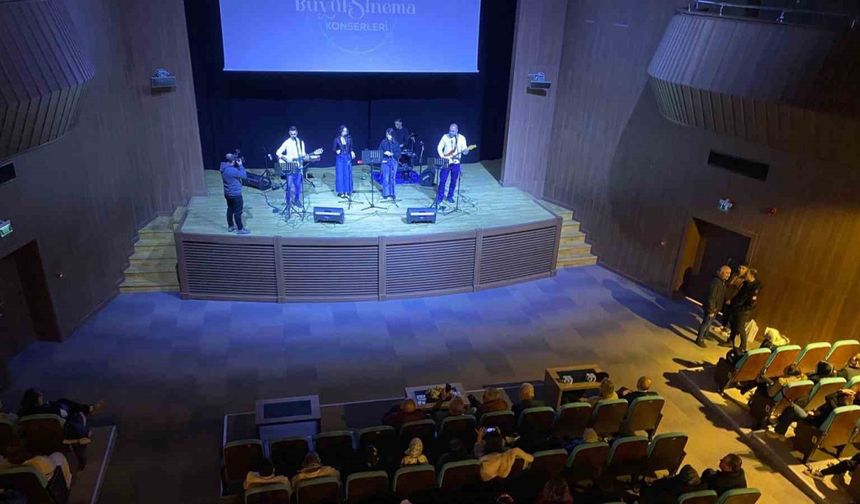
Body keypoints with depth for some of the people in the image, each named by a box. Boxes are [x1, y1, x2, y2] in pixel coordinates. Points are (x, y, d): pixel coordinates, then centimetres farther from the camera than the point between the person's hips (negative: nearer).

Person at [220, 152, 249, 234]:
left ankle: (230, 226, 33)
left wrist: (238, 165, 0)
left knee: (230, 209, 21)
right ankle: (240, 229, 12)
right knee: (238, 212, 3)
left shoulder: (224, 168, 0)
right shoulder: (232, 170, -28)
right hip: (235, 194, -9)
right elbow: (244, 176, -20)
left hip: (227, 193, 9)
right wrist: (240, 165, -14)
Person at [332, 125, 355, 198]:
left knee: (347, 175, 1)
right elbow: (333, 148, 1)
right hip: (340, 158, -2)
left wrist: (352, 152, -8)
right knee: (340, 175, -1)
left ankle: (347, 191, 7)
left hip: (347, 158, 2)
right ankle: (341, 192, 7)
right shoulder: (337, 139, -4)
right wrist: (336, 151, -18)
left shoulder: (349, 139, 3)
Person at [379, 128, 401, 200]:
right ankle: (385, 194, 4)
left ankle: (392, 193, 13)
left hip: (393, 162, 1)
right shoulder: (383, 142, 4)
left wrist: (392, 154, -15)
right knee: (386, 178, -4)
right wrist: (385, 153, -15)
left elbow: (399, 153, 2)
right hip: (385, 161, -1)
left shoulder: (396, 143, 4)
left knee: (393, 178, 3)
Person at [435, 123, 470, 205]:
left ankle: (450, 197, 24)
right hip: (446, 162, -1)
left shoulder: (462, 138, -3)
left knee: (454, 181, 8)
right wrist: (442, 157, -10)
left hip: (456, 163, 1)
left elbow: (464, 149, -5)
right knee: (442, 180, 0)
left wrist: (465, 151, -30)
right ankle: (439, 197, 11)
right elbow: (439, 147, 3)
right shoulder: (445, 137, -3)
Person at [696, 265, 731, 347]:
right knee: (706, 324, -2)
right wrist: (711, 310, -23)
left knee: (709, 324, 17)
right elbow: (711, 297, -23)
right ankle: (699, 340, 8)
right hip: (711, 308, -9)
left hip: (716, 308, 9)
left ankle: (702, 338, 30)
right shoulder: (716, 281, -20)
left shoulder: (723, 282, 10)